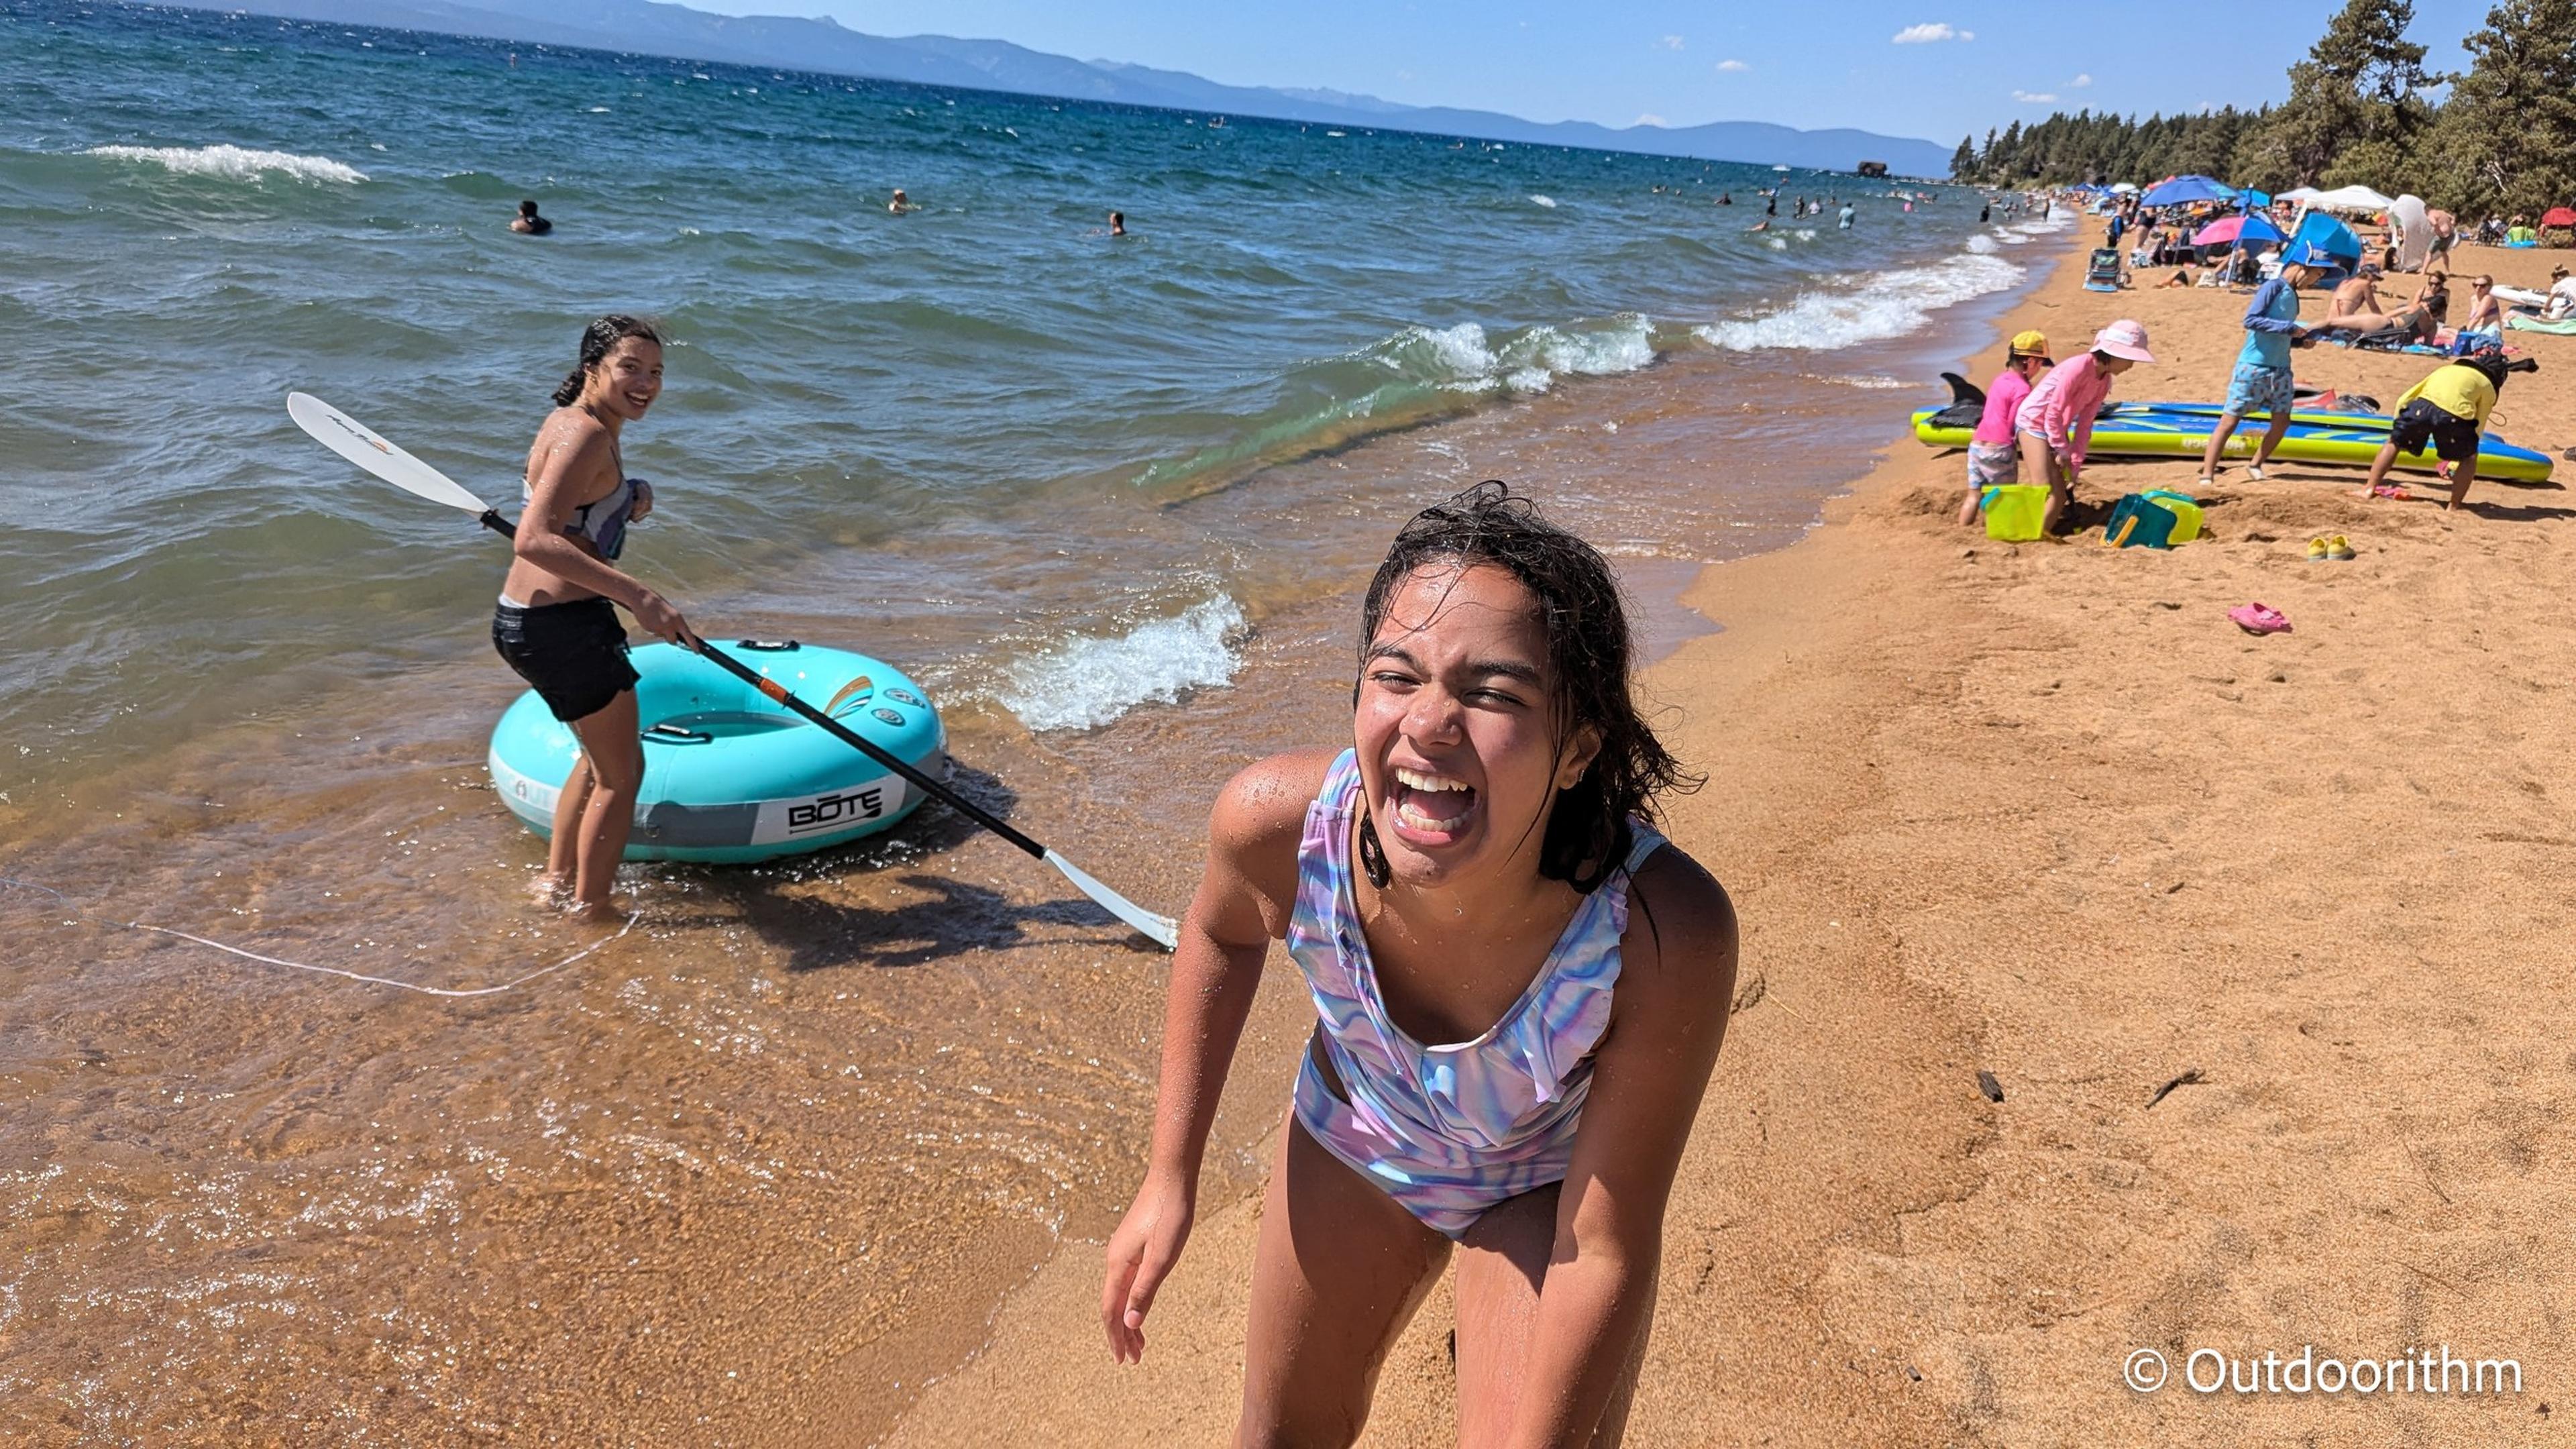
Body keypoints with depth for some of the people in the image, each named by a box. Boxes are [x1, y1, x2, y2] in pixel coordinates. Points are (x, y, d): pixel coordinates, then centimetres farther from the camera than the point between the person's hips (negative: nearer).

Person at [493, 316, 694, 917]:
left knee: (601, 755, 28)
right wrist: (638, 597, -35)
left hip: (524, 620, 11)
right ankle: (590, 913, 16)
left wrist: (633, 499, 4)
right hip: (564, 625, -11)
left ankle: (555, 881, 40)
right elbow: (535, 541, -30)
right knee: (621, 774, 5)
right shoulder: (585, 434, -19)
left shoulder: (577, 422, 13)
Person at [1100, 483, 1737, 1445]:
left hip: (1549, 1180, -2)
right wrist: (1170, 1177, -6)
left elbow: (1606, 1255, -28)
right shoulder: (1277, 824, -35)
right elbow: (1222, 934, -8)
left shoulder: (1665, 937, -42)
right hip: (1353, 1141, 2)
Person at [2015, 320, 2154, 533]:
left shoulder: (2104, 381, 1)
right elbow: (2053, 414, -23)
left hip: (2057, 428, 9)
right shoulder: (2079, 368, -26)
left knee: (2065, 491, 8)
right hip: (2033, 424, -9)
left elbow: (2085, 425, 2)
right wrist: (2063, 452, -16)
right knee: (2053, 496, -13)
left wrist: (2075, 464, -2)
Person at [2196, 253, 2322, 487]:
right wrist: (2288, 327, -20)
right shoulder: (2273, 287, -9)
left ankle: (2255, 465, 23)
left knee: (2282, 422, 6)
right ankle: (2207, 476, -6)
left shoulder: (2292, 295, 15)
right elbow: (2251, 319, -20)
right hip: (2253, 367, -8)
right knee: (2229, 421, -6)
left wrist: (2300, 341, 4)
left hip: (2281, 370, 8)